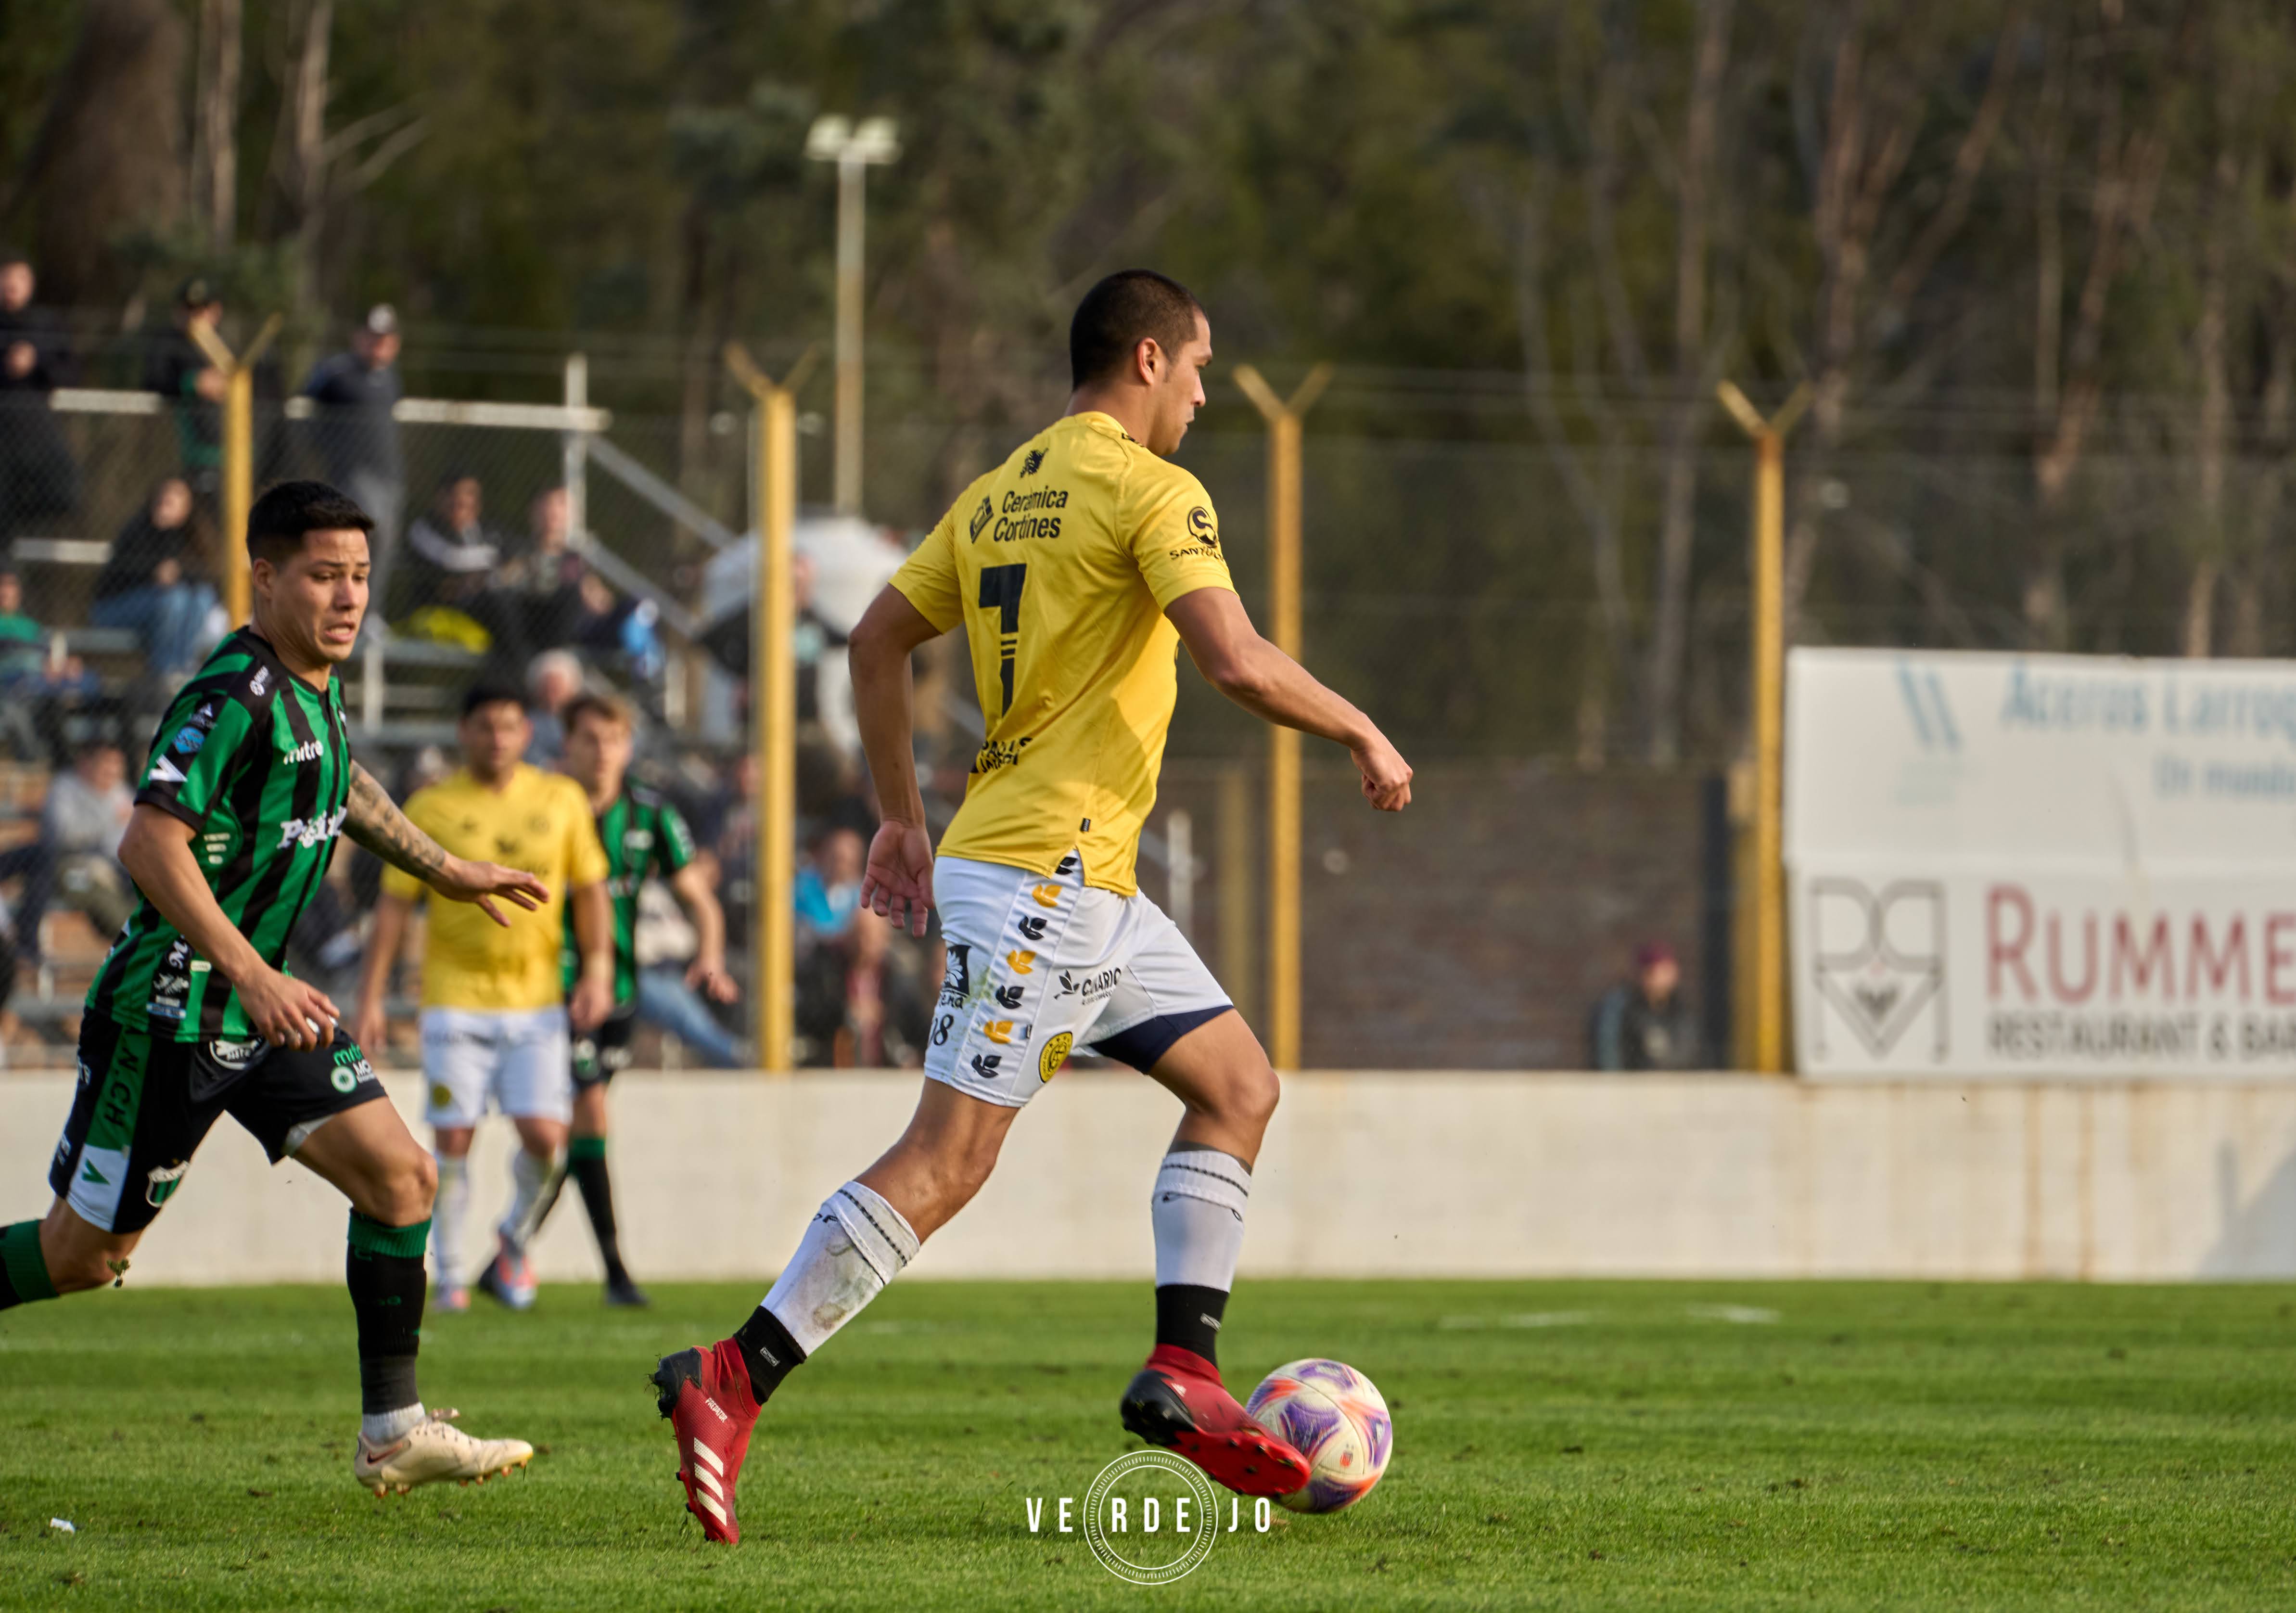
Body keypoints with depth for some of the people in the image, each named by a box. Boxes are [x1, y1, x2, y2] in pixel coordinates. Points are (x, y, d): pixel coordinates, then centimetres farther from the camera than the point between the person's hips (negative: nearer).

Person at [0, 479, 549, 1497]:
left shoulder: (316, 685, 8)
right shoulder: (234, 697, -20)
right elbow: (149, 842, -29)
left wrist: (444, 870, 38)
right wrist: (253, 978, -34)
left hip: (263, 1007, 9)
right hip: (170, 1015, -9)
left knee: (399, 1176, -2)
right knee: (83, 1255, -2)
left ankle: (393, 1432, 2)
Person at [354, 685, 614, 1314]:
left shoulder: (560, 801, 6)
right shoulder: (430, 808, 0)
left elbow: (590, 890, 12)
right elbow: (394, 904, 1)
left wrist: (598, 971, 0)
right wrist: (370, 997, -3)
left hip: (537, 997, 1)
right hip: (456, 996, -1)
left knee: (544, 1135, -10)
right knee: (453, 1139, -5)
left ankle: (515, 1239, 17)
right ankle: (450, 1277, 10)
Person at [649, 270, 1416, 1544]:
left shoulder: (996, 495, 15)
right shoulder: (1147, 491, -10)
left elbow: (878, 639, 18)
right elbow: (1237, 661, -20)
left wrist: (900, 815, 22)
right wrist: (1361, 733, -6)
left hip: (1088, 888, 10)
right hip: (1041, 875, -10)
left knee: (1238, 1085, 12)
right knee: (948, 1156, -12)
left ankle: (1182, 1374, 6)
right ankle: (729, 1382, -14)